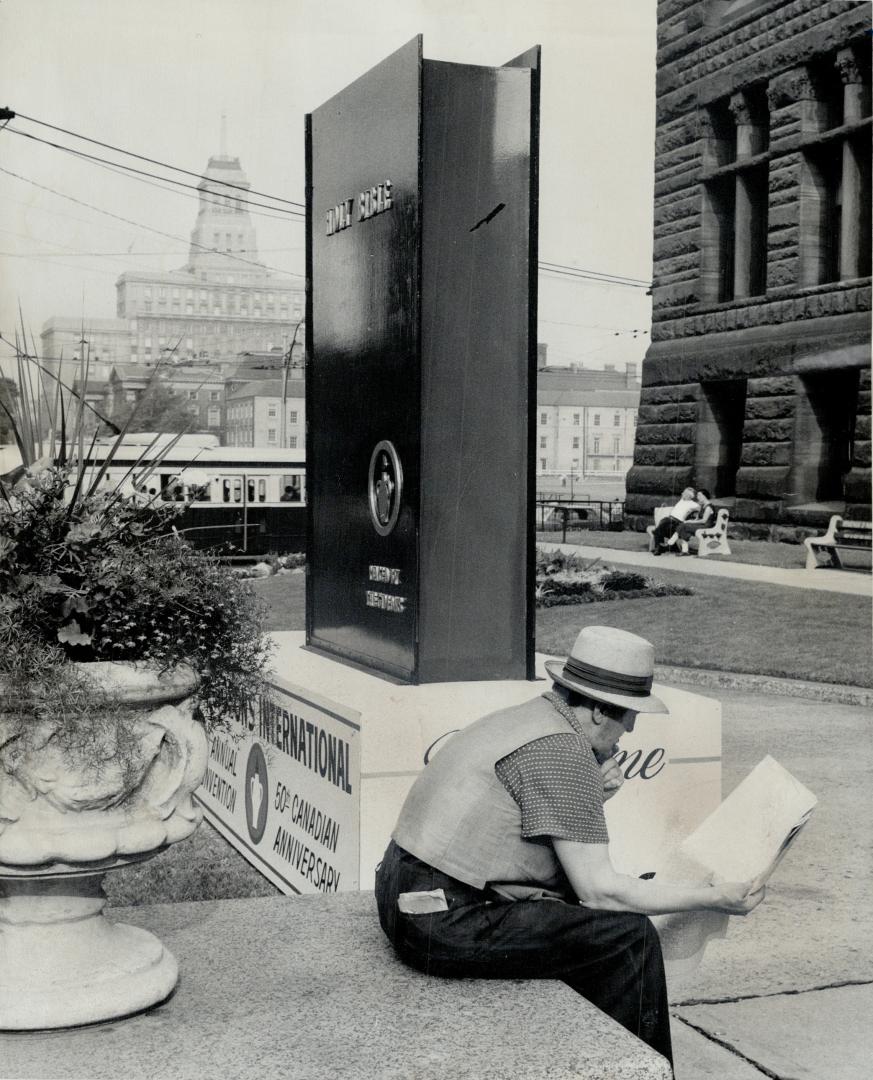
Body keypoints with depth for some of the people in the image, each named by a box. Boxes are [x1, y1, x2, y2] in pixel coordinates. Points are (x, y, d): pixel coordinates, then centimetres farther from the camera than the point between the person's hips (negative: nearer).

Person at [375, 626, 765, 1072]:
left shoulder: (526, 717, 12)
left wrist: (594, 796, 4)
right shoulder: (563, 751, -17)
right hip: (449, 926, -10)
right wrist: (714, 898, -8)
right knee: (630, 937, -5)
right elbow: (600, 890, -16)